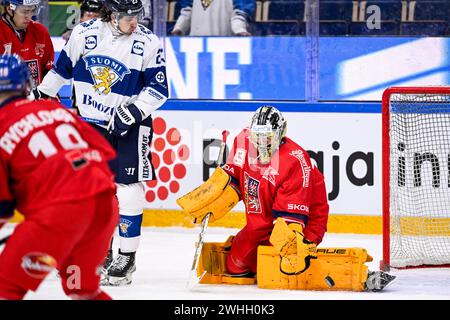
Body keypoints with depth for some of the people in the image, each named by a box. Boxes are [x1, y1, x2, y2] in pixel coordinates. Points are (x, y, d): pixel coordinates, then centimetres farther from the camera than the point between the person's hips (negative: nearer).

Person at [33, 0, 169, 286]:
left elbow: (159, 89, -11)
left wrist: (134, 110, -24)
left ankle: (127, 257, 1)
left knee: (128, 188, -9)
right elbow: (64, 67, 10)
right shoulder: (84, 33, -6)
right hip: (91, 122, 3)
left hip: (132, 124, -3)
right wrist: (42, 94, 16)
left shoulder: (149, 43, -12)